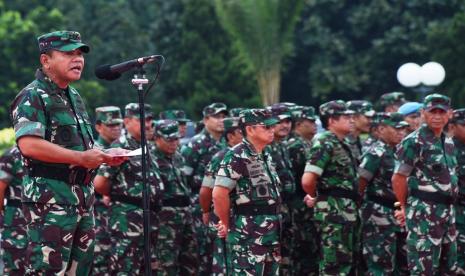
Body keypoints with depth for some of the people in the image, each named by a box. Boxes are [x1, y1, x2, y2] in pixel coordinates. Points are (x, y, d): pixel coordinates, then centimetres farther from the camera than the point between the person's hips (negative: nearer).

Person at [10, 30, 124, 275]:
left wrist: (105, 155, 12)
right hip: (50, 200, -9)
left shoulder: (74, 97, 20)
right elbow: (29, 145, -25)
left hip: (83, 198, 9)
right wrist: (80, 158, -22)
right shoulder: (32, 97, -10)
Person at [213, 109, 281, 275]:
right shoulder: (237, 156, -13)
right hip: (248, 235, -9)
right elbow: (219, 194, -19)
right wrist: (227, 224, -8)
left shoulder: (265, 156, 15)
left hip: (271, 233, 9)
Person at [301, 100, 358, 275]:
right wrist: (315, 197, -2)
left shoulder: (341, 144, 16)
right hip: (334, 211, -10)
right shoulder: (325, 143, -12)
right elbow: (307, 180, -22)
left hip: (347, 211, 10)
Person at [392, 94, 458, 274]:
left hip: (448, 211, 8)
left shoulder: (448, 142, 13)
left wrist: (448, 208, 13)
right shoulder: (414, 142, -12)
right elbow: (398, 178, -10)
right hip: (424, 213, -8)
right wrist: (406, 207, -1)